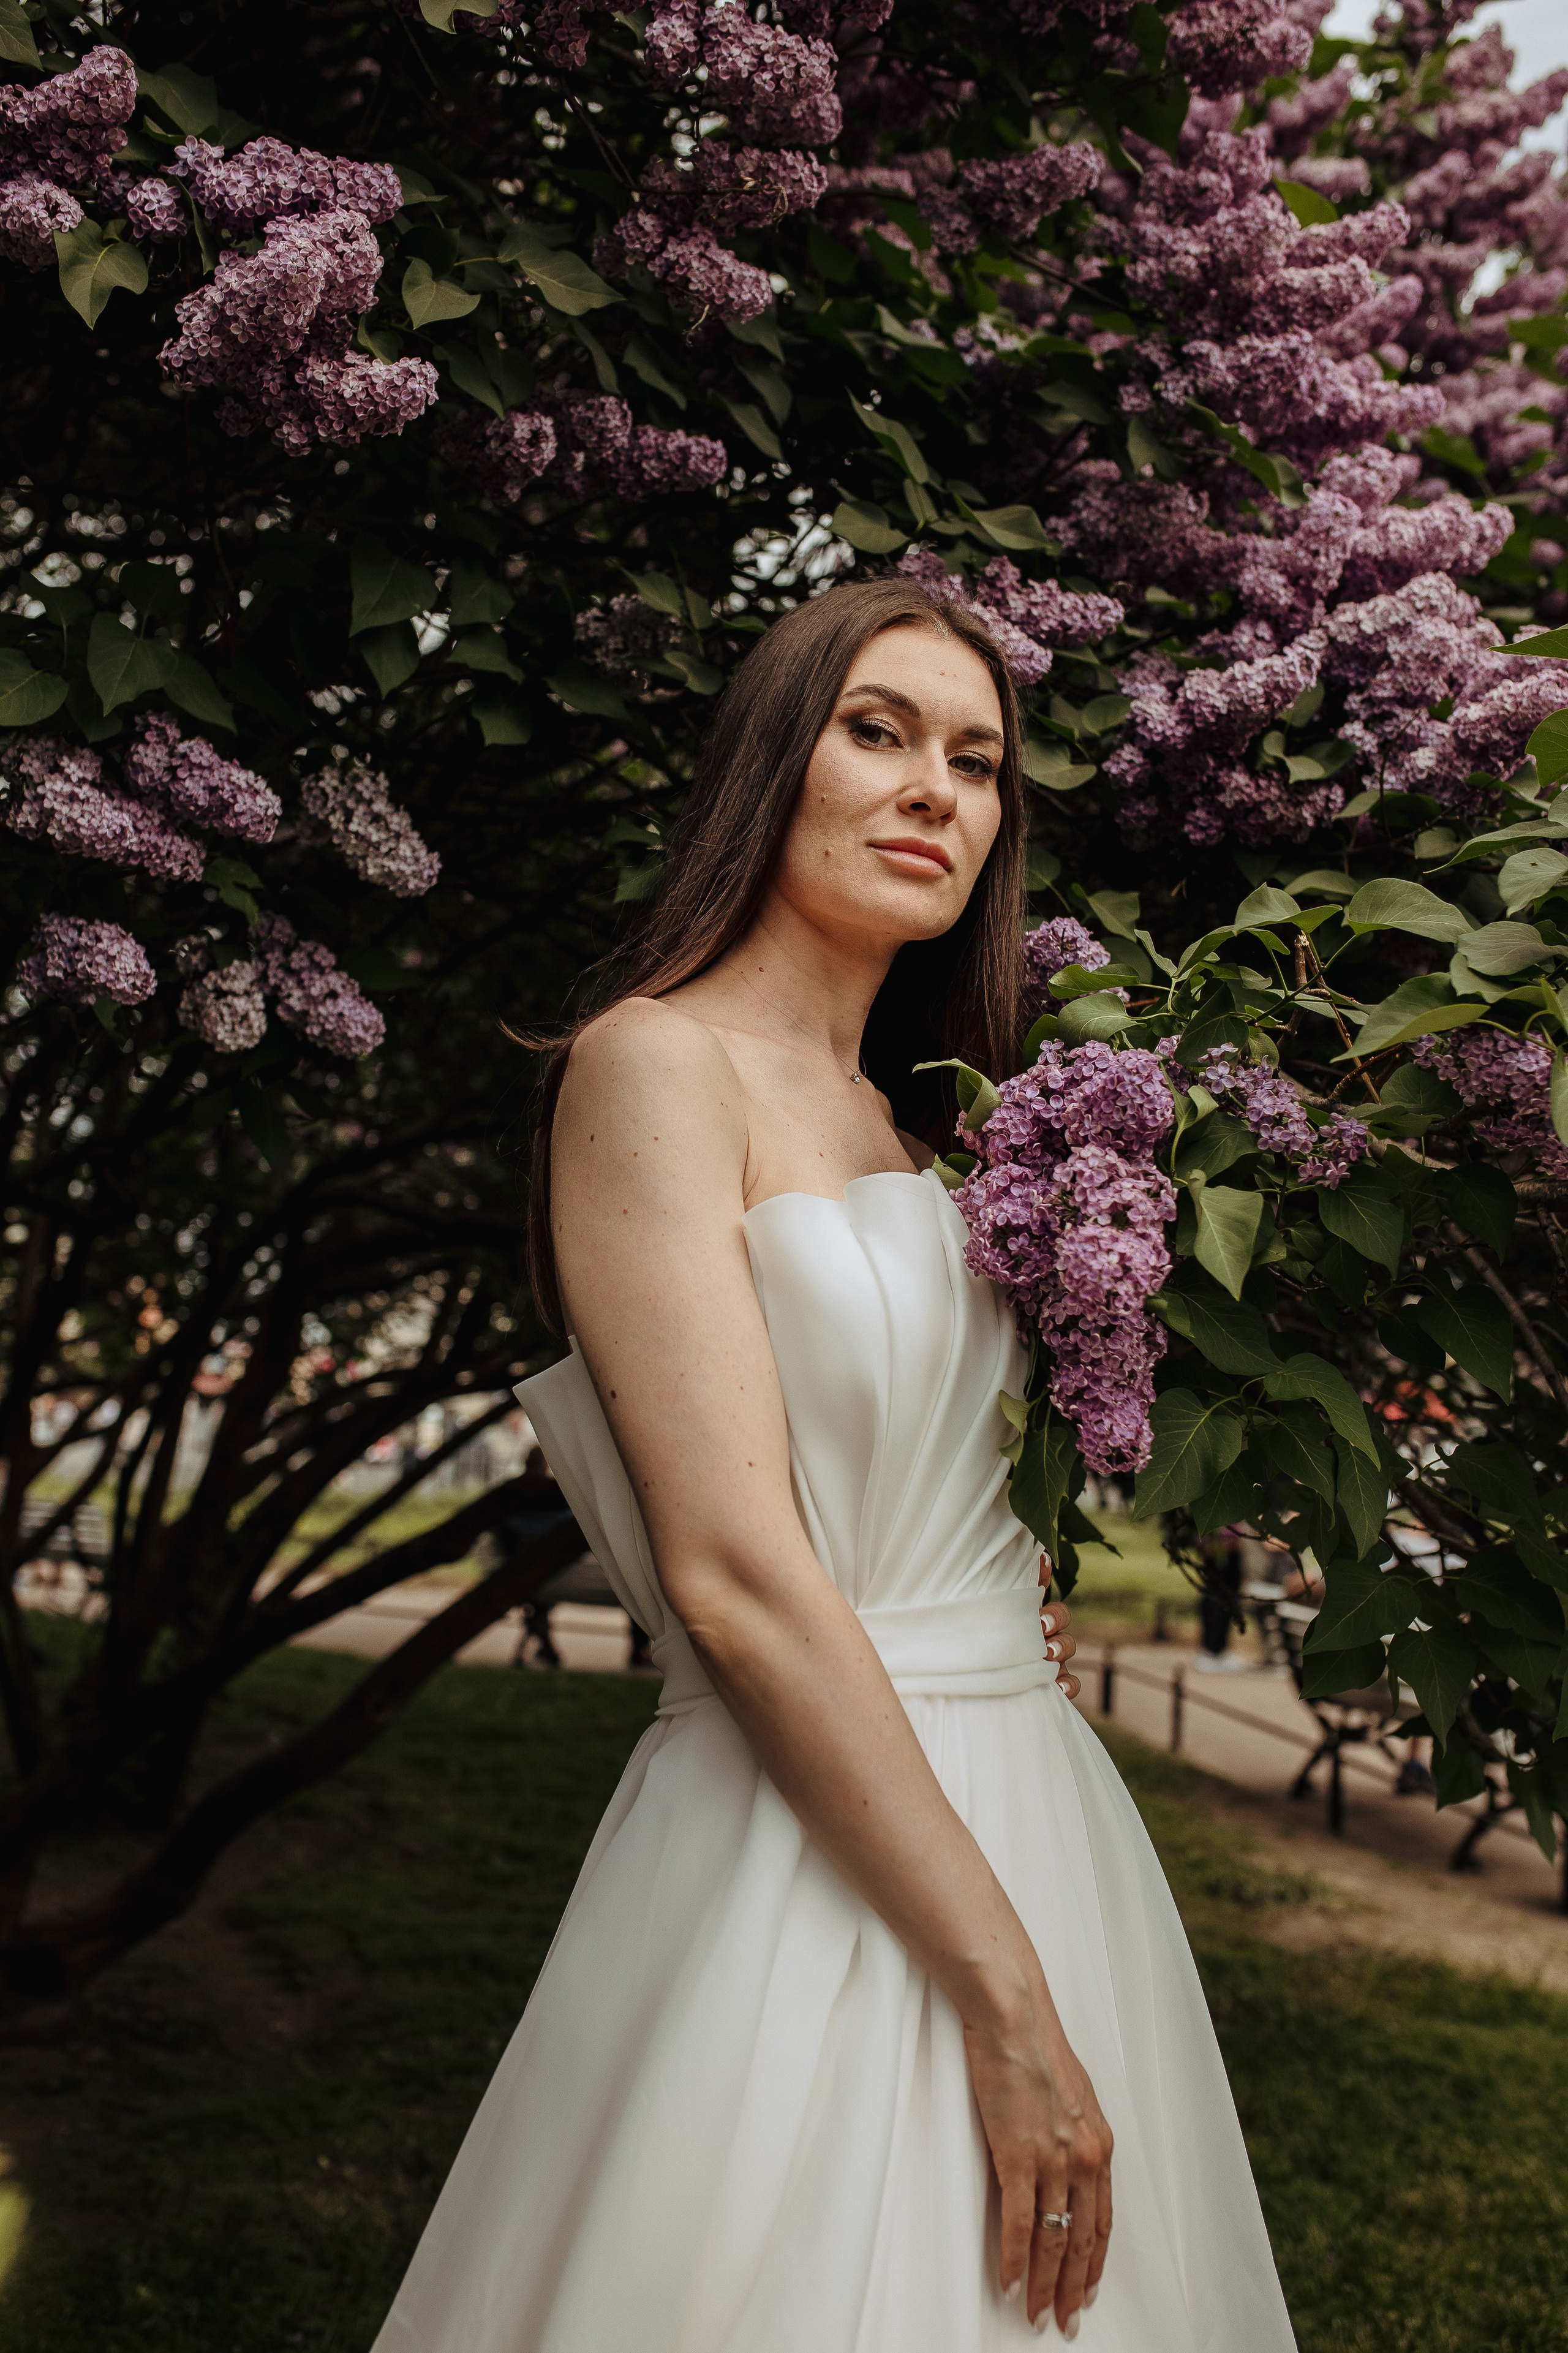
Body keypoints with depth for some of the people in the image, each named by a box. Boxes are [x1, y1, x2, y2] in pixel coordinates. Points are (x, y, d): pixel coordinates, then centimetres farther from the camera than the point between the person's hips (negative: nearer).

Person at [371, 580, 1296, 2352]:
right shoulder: (657, 1063, -10)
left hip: (1023, 1800, 8)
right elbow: (735, 1574, -20)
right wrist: (1007, 1996, -20)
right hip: (807, 1854, -8)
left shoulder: (905, 1125, 14)